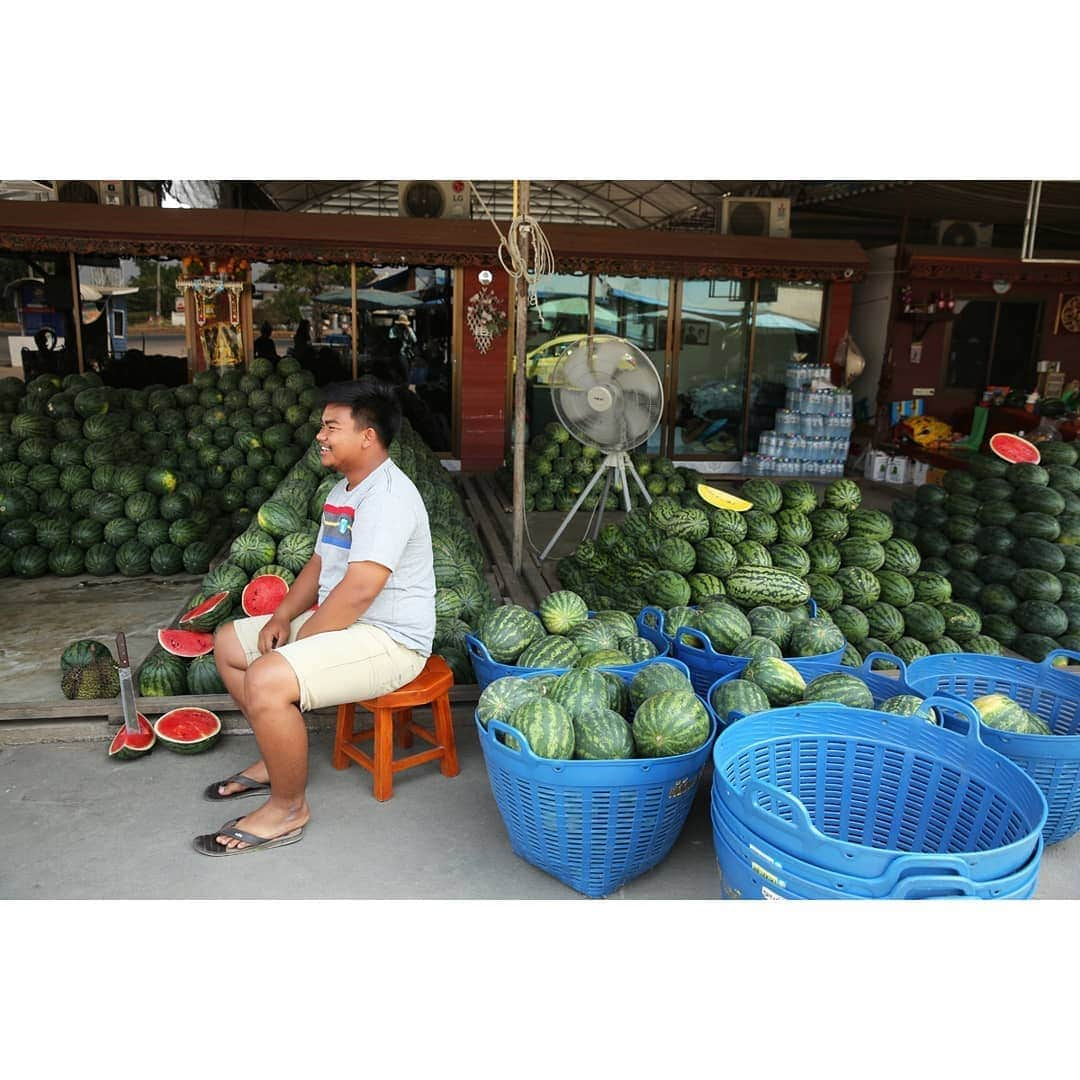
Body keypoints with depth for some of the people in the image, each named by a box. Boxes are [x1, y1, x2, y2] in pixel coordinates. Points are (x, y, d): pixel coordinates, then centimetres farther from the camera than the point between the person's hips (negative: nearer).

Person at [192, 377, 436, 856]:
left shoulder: (387, 496, -22)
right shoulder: (343, 490, 13)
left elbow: (358, 590, -29)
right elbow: (320, 563, 18)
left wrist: (299, 643, -18)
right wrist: (282, 617, 3)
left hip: (389, 640, -11)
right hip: (341, 622, 11)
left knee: (266, 680, -29)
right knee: (228, 643, 15)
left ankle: (288, 808, -7)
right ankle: (278, 759, 24)